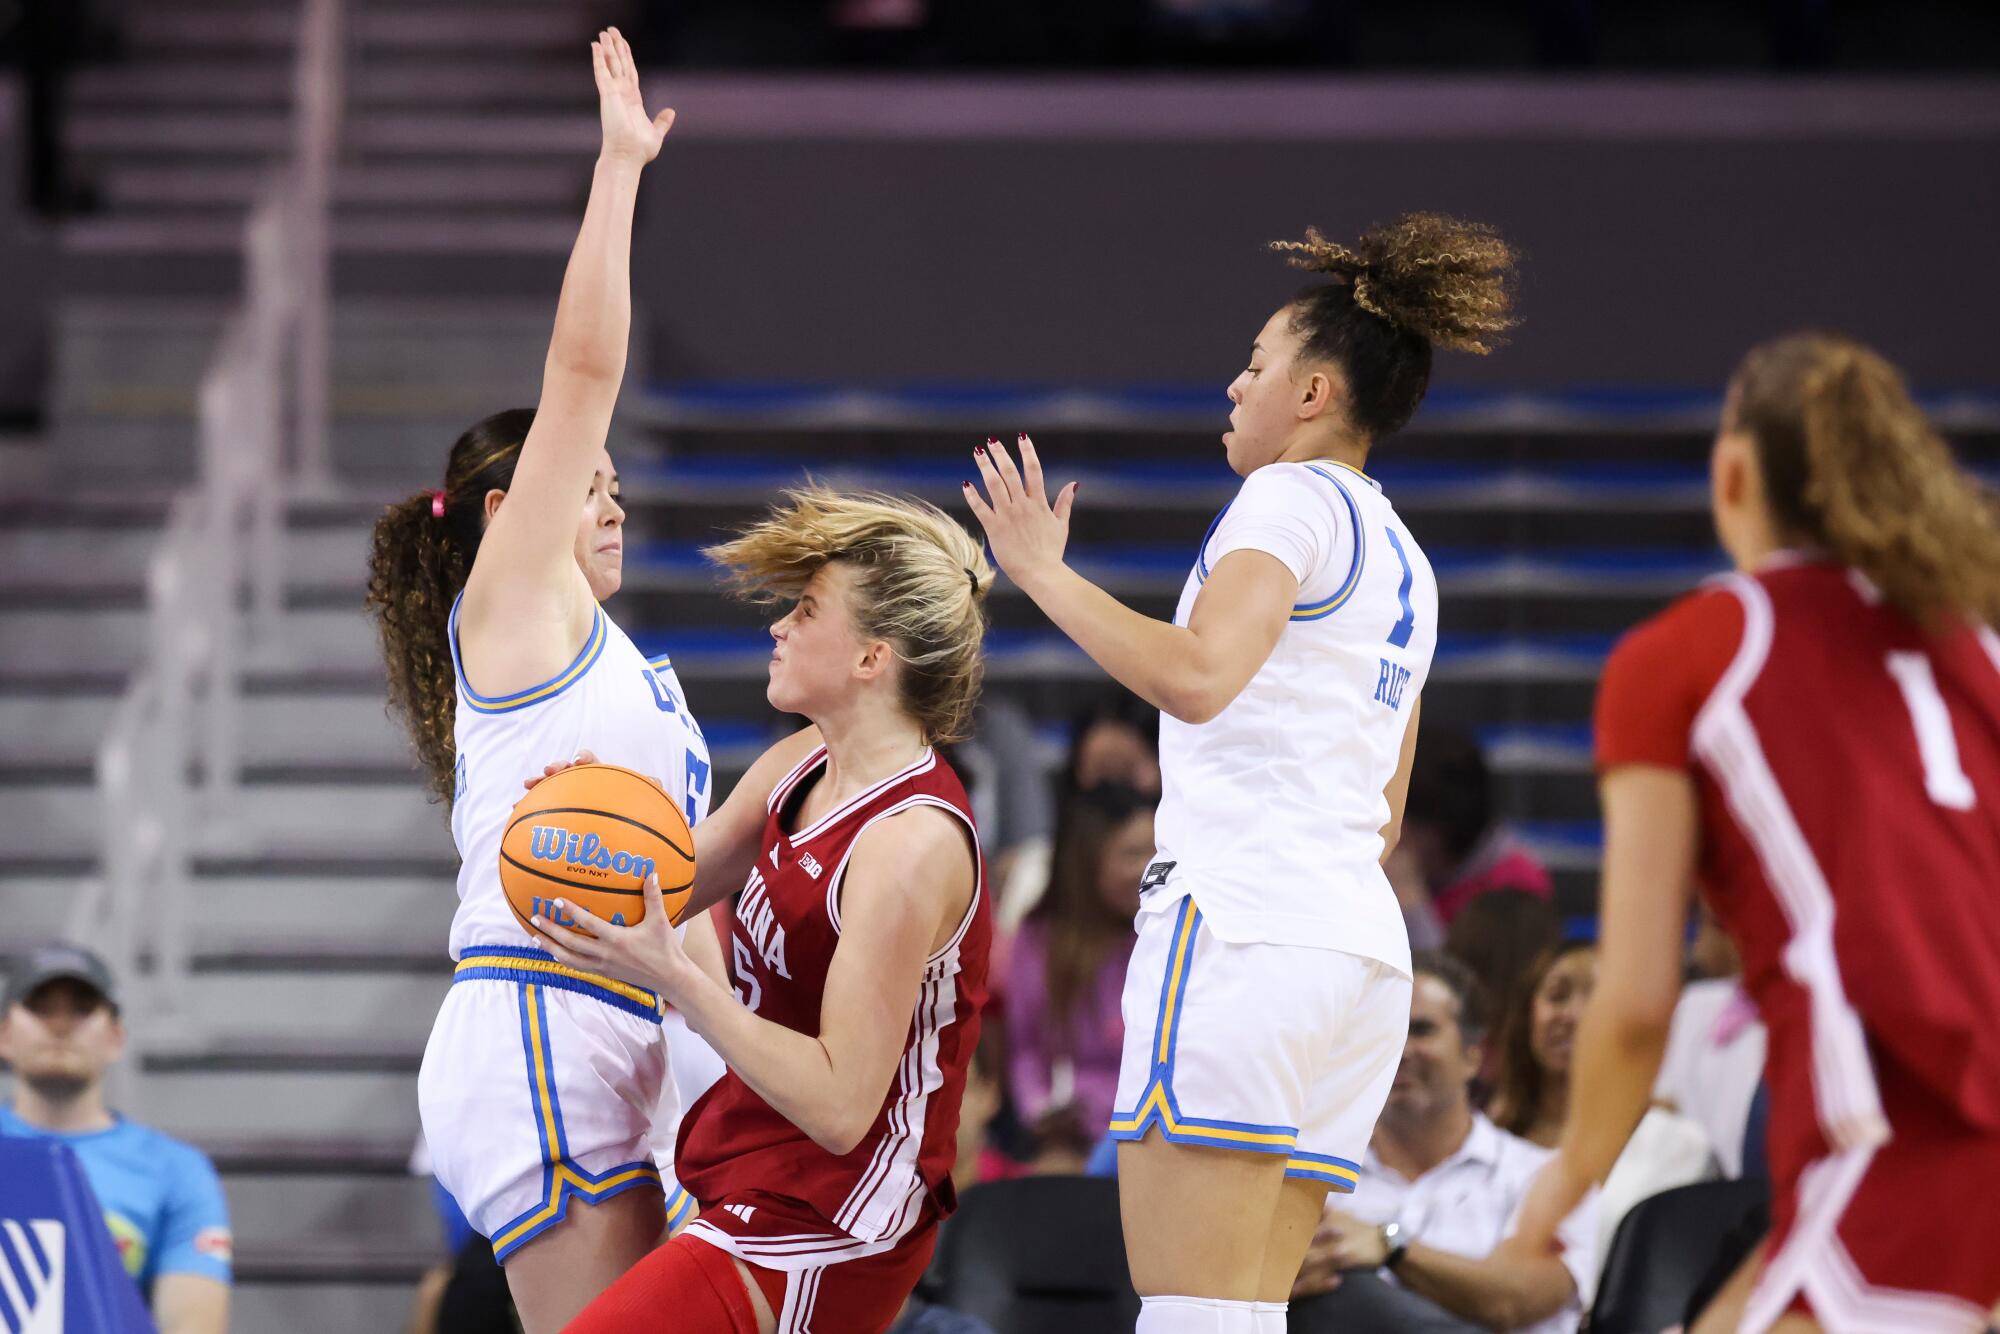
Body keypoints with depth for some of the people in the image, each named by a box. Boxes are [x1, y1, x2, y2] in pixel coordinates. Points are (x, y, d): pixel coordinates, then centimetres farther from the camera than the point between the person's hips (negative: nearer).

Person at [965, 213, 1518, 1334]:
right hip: (1363, 939, 9)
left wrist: (1044, 572, -13)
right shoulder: (1405, 563, 23)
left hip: (1242, 928, -9)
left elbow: (1197, 675, -21)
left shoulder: (1293, 497, -3)